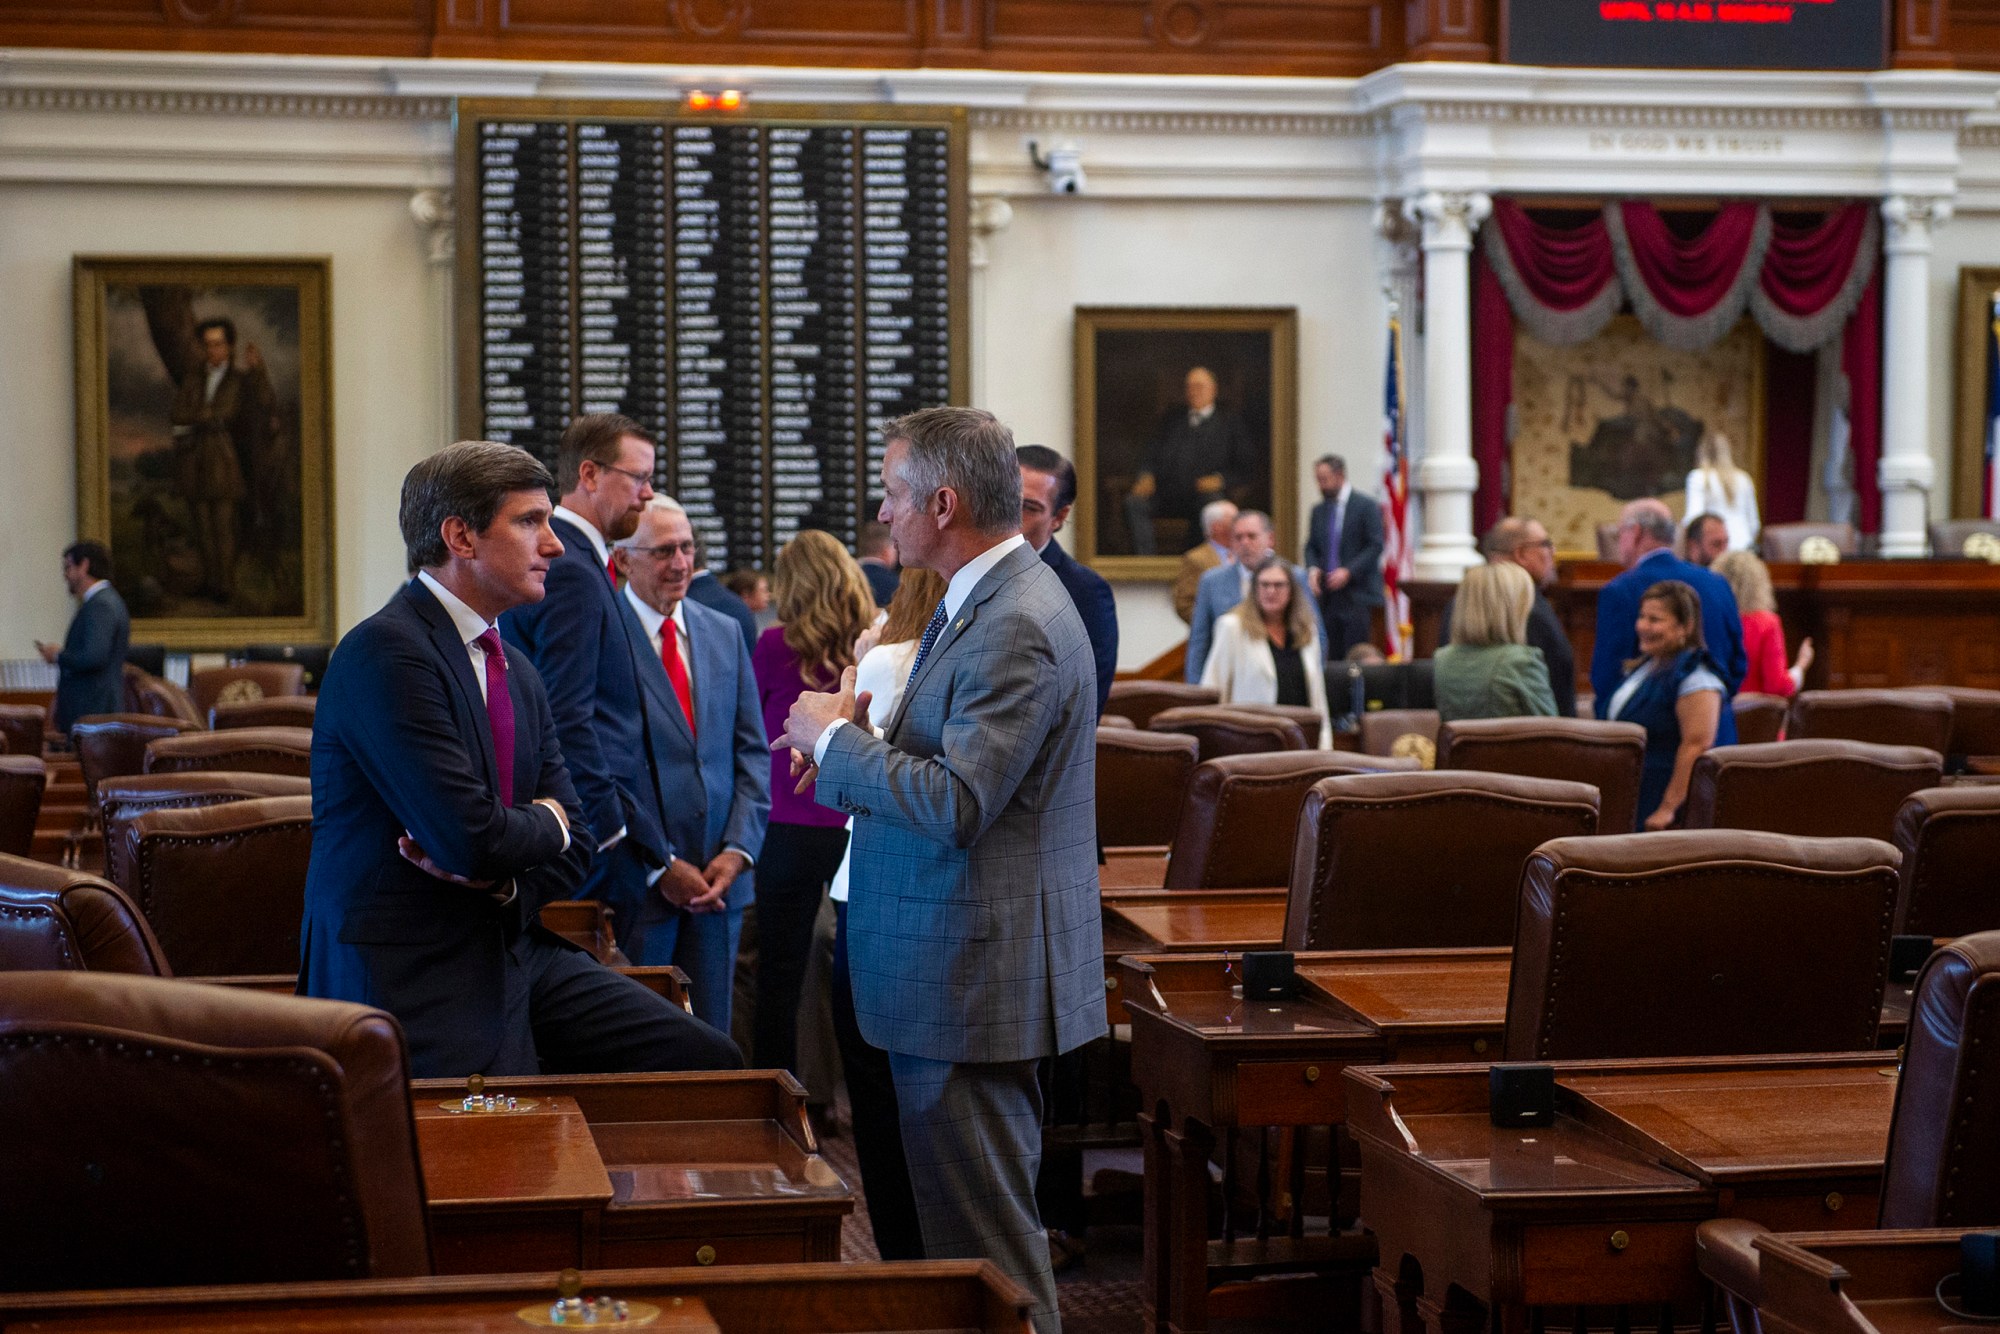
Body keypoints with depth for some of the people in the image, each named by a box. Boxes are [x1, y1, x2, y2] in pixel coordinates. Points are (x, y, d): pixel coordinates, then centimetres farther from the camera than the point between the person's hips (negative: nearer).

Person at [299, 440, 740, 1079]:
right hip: (410, 977, -8)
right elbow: (474, 838, -22)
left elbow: (573, 845, 13)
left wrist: (503, 881, -9)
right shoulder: (385, 652, -14)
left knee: (706, 1060, -5)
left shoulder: (516, 670, 15)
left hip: (516, 950, 8)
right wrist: (546, 821, 0)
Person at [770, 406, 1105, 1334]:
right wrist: (858, 741, 4)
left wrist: (835, 741, -13)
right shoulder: (983, 601, 13)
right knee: (973, 1216, 19)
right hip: (966, 971, 11)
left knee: (982, 1235, -3)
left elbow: (956, 805, -26)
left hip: (972, 977, -11)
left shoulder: (1015, 629, -20)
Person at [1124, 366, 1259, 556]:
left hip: (1206, 492, -3)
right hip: (1166, 496, 3)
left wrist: (1220, 479, -11)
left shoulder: (1230, 422, 15)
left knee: (1212, 504, -38)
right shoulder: (1172, 418, 26)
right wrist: (1146, 476, -3)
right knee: (1133, 502, -26)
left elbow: (1248, 469, 7)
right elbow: (1150, 455, 20)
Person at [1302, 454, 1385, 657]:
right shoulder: (1318, 510, 16)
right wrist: (1313, 568, -3)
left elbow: (1375, 547, -7)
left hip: (1357, 595, -5)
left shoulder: (1366, 507, -3)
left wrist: (1348, 571, -16)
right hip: (1328, 595, 5)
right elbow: (1311, 547, 19)